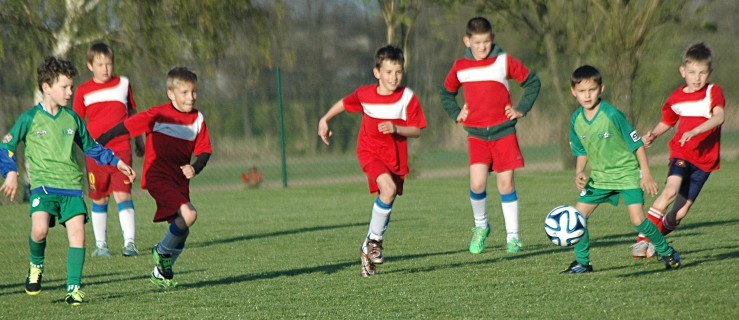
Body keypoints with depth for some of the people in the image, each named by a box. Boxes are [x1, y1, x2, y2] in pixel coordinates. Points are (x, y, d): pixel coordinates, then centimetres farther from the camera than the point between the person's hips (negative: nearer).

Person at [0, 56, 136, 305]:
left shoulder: (72, 118, 13)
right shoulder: (30, 118, 1)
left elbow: (91, 147, 26)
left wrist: (116, 161, 19)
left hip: (72, 186, 4)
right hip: (43, 184, -4)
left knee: (77, 232, -10)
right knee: (39, 229, -25)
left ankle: (74, 288, -1)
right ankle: (36, 265, 7)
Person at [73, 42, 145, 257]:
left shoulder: (123, 84, 8)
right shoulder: (83, 91, 4)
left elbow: (132, 114, 19)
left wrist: (139, 140, 23)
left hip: (121, 150, 0)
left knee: (123, 194, -11)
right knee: (99, 199, 6)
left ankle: (130, 242, -13)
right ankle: (100, 244, 16)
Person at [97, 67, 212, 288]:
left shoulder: (197, 119, 5)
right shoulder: (157, 115, -10)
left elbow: (204, 150, 9)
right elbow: (126, 127, -5)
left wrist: (195, 168, -11)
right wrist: (99, 144, -1)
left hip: (179, 180, 6)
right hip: (157, 176, -6)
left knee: (180, 231, 7)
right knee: (188, 214, -24)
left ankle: (161, 273, 30)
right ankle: (162, 252, -1)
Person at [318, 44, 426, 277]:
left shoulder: (407, 97, -9)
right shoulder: (365, 95, -5)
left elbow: (416, 130, -7)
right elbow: (344, 103, 16)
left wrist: (396, 128, -23)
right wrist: (325, 120, 14)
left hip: (395, 157, 2)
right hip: (370, 152, -2)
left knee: (387, 201, 6)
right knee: (388, 189, -27)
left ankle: (368, 250, 23)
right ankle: (374, 239, -11)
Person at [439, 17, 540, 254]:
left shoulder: (504, 62, -2)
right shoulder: (460, 67, 4)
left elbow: (532, 81, 8)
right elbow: (446, 92, 22)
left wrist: (522, 109, -1)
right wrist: (456, 114, 7)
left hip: (504, 131, -1)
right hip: (476, 134, 1)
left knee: (506, 183, 0)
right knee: (477, 183, -15)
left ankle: (512, 236, 11)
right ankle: (480, 226, 10)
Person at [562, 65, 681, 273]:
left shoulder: (612, 115, -19)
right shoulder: (576, 120, -3)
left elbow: (637, 144, -12)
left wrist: (646, 174, -13)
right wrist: (579, 173, -6)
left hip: (627, 173, -5)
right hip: (599, 176, 5)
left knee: (638, 219, -13)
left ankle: (667, 253, 8)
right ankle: (582, 262, 12)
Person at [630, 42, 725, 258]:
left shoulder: (713, 92, -4)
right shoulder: (676, 98, 6)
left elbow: (718, 117, -23)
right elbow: (666, 122, 22)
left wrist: (695, 131, -38)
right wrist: (652, 135, 1)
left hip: (704, 159, 0)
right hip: (681, 153, 1)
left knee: (679, 213, -2)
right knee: (671, 190, -28)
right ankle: (642, 240, -28)